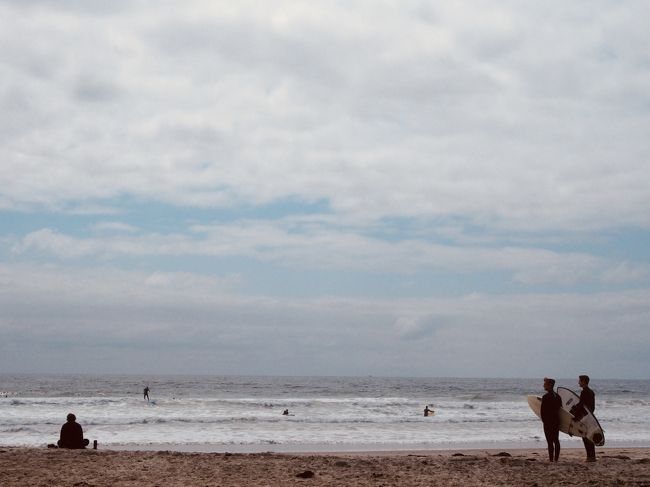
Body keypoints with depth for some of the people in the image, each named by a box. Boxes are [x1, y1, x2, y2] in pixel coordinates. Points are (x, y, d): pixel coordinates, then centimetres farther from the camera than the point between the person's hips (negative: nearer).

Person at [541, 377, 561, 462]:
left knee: (550, 441, -6)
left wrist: (543, 420, -1)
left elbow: (543, 411, -15)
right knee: (556, 440, 12)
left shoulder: (545, 397, -15)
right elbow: (560, 408, 12)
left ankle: (551, 459, -7)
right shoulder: (557, 396, 8)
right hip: (556, 421, 7)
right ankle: (556, 458, 15)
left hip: (548, 422, -7)